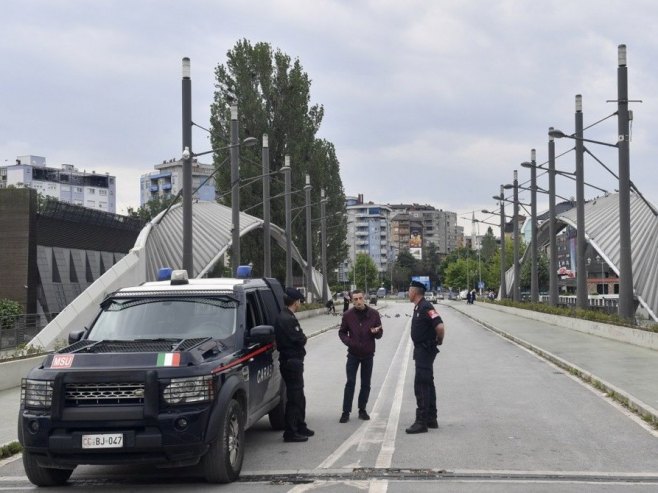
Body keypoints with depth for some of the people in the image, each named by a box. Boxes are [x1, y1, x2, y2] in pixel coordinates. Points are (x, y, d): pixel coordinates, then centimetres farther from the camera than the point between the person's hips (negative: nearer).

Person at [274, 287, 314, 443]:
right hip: (291, 361, -11)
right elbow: (299, 340, -20)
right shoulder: (286, 319, -20)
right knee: (294, 397, -6)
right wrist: (303, 339, -2)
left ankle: (300, 427, 31)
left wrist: (301, 339, -2)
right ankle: (290, 432, -1)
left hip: (293, 361, 11)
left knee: (298, 396, 20)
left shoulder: (288, 317, 14)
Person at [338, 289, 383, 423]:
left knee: (366, 384, 8)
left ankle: (362, 409, 21)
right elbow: (342, 332, 7)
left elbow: (380, 333, 4)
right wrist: (348, 341, -14)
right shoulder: (348, 315, -3)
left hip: (368, 354, 1)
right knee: (350, 382, -5)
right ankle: (346, 412, 0)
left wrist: (376, 332, -20)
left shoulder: (373, 314, -2)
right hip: (353, 354, -1)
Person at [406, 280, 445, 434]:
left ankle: (421, 422, -10)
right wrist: (437, 340, 16)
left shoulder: (425, 307, -19)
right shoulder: (418, 307, 12)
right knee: (427, 384, 15)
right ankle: (431, 419, 23)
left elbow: (440, 326, -28)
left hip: (425, 350, -11)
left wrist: (439, 340, -12)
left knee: (421, 385, -11)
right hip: (421, 350, 11)